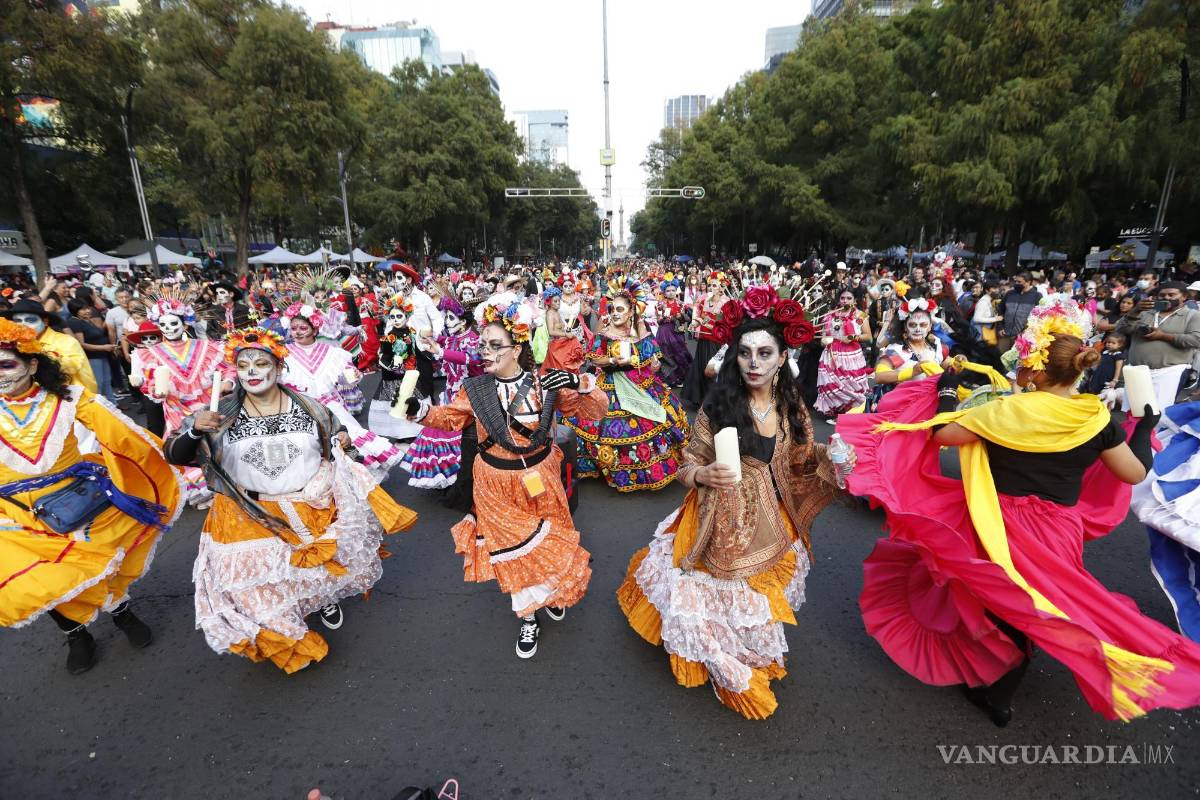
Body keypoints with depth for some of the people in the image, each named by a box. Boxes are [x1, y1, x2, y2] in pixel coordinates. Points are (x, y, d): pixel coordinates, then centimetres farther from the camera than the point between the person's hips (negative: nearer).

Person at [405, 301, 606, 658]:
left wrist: (580, 383, -35)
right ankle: (528, 615, 38)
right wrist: (419, 409, -16)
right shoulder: (476, 389, -11)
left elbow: (597, 409, -15)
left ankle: (553, 590, 54)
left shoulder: (546, 384, -16)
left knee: (548, 541, 21)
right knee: (513, 549, 12)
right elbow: (449, 417, 3)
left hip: (540, 478, 0)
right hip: (497, 483, 1)